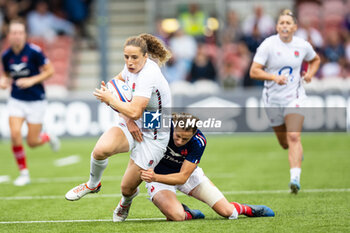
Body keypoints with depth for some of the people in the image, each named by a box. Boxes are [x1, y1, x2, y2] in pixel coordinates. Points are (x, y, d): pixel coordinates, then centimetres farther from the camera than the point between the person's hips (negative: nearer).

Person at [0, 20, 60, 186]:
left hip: (36, 101, -3)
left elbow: (49, 71, -7)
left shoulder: (34, 52, -14)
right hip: (16, 100, 3)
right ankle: (24, 173, 1)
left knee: (32, 142, -2)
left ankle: (48, 137, 36)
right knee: (15, 135, -16)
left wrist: (32, 80, -19)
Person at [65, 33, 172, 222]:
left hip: (153, 135, -6)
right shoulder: (133, 67, -3)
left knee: (127, 188, -4)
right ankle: (93, 184, 4)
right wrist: (126, 118, -1)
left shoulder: (148, 75, -28)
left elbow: (134, 112, -35)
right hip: (131, 126, 6)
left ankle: (126, 201, 36)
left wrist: (109, 99, -20)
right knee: (101, 149, -27)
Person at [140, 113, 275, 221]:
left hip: (187, 173, 2)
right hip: (157, 175, -2)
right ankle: (186, 212, 3)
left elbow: (183, 177, -27)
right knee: (176, 216, -33)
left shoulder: (199, 142, -27)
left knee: (227, 212, -3)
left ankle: (246, 209, 32)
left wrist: (155, 178, -41)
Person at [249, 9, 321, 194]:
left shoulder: (303, 46, -1)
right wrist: (274, 77, -28)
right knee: (284, 143, 12)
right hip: (273, 100, 0)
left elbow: (315, 59, 22)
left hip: (294, 98, 0)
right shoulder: (268, 45, -9)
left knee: (294, 137, -20)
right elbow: (254, 71, -14)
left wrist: (310, 73, 1)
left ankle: (295, 178, -28)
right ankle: (298, 153, 48)